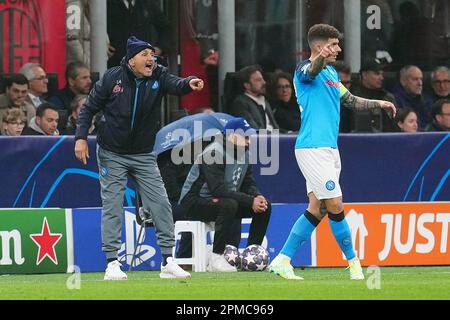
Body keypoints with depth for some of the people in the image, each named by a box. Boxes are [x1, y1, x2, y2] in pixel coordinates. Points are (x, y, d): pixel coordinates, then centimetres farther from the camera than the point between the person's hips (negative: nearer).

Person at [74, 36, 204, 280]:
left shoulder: (157, 76, -7)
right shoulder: (112, 78, -11)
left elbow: (175, 85, -28)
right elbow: (89, 108, -3)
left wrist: (189, 84, -51)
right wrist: (81, 137, -14)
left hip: (143, 156, 2)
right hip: (112, 155, -2)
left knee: (161, 204, -3)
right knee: (112, 207, -2)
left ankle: (167, 262, 3)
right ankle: (112, 264, 2)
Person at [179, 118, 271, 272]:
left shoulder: (243, 153, 6)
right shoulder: (214, 153, -22)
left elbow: (249, 183, 9)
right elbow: (219, 190, -31)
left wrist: (257, 196, -15)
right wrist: (250, 201, -32)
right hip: (194, 201, -9)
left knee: (264, 206, -2)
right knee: (229, 205, -38)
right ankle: (216, 259, -34)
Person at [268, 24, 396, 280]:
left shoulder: (332, 73, 19)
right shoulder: (305, 71, -9)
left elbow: (350, 100, 33)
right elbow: (312, 71, -35)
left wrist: (379, 103, 21)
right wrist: (321, 58, -57)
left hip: (328, 149, 10)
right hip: (313, 148, -10)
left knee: (317, 209, 7)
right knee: (335, 206, -7)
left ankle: (283, 260, 8)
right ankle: (353, 261, 3)